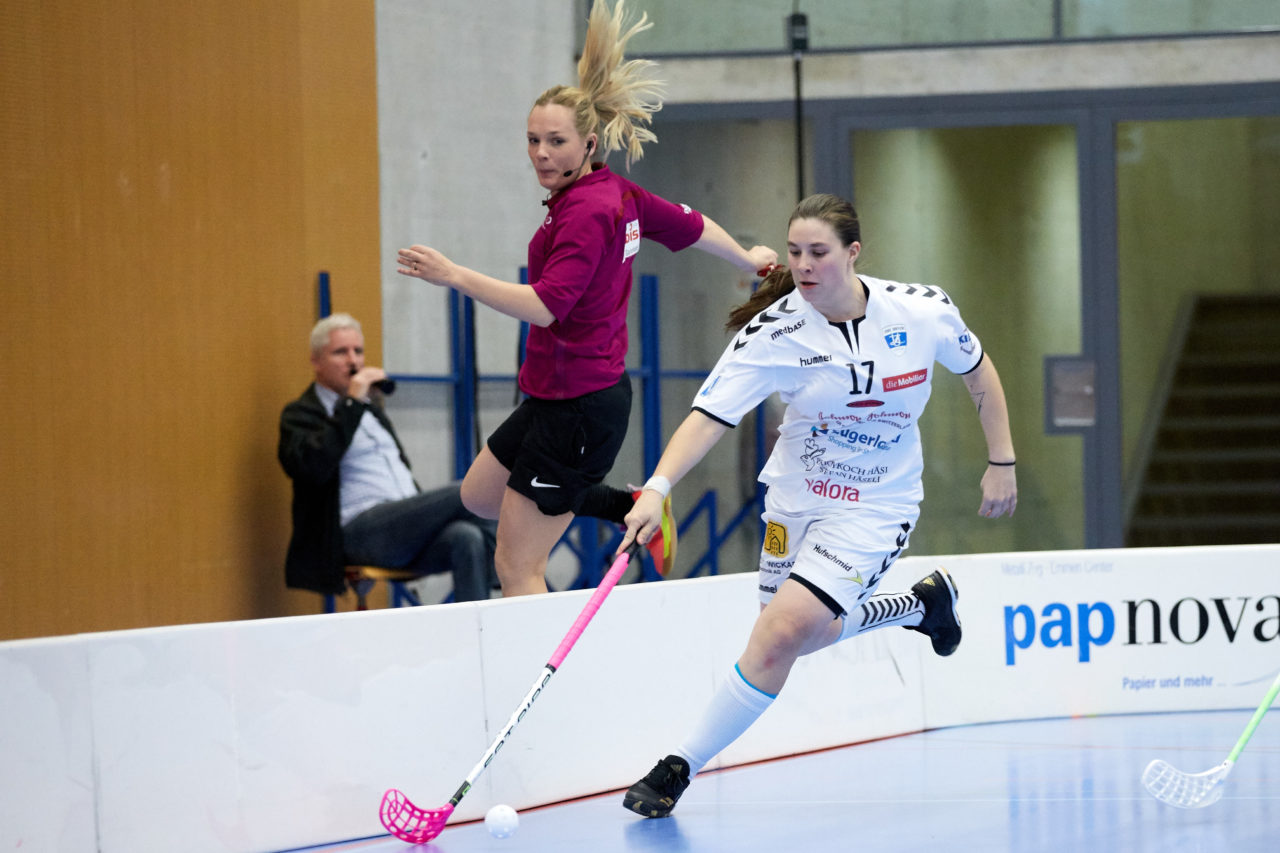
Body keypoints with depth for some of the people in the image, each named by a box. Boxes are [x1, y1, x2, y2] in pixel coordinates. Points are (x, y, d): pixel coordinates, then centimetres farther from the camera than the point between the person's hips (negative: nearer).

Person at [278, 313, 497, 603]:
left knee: (468, 538, -27)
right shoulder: (300, 414, 3)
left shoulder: (371, 402, 26)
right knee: (465, 492, -23)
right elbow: (311, 468, -19)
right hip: (359, 532, -7)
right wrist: (352, 404, -17)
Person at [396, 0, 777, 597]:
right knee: (479, 495, 26)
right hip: (555, 396, 10)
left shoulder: (586, 211, -22)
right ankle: (633, 508, 25)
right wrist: (748, 259, 38)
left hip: (578, 408, -10)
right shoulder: (620, 193, 4)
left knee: (516, 566, -6)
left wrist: (455, 276, -37)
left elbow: (545, 306, -32)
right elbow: (691, 226, 19)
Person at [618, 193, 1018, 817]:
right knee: (801, 633, 14)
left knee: (783, 629, -18)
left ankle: (681, 769, -5)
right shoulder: (773, 333, -19)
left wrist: (1002, 462, 7)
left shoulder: (923, 311, -16)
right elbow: (708, 416, -27)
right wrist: (657, 489, -42)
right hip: (796, 498, 3)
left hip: (874, 507, -3)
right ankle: (922, 604, 40)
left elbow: (978, 369, 5)